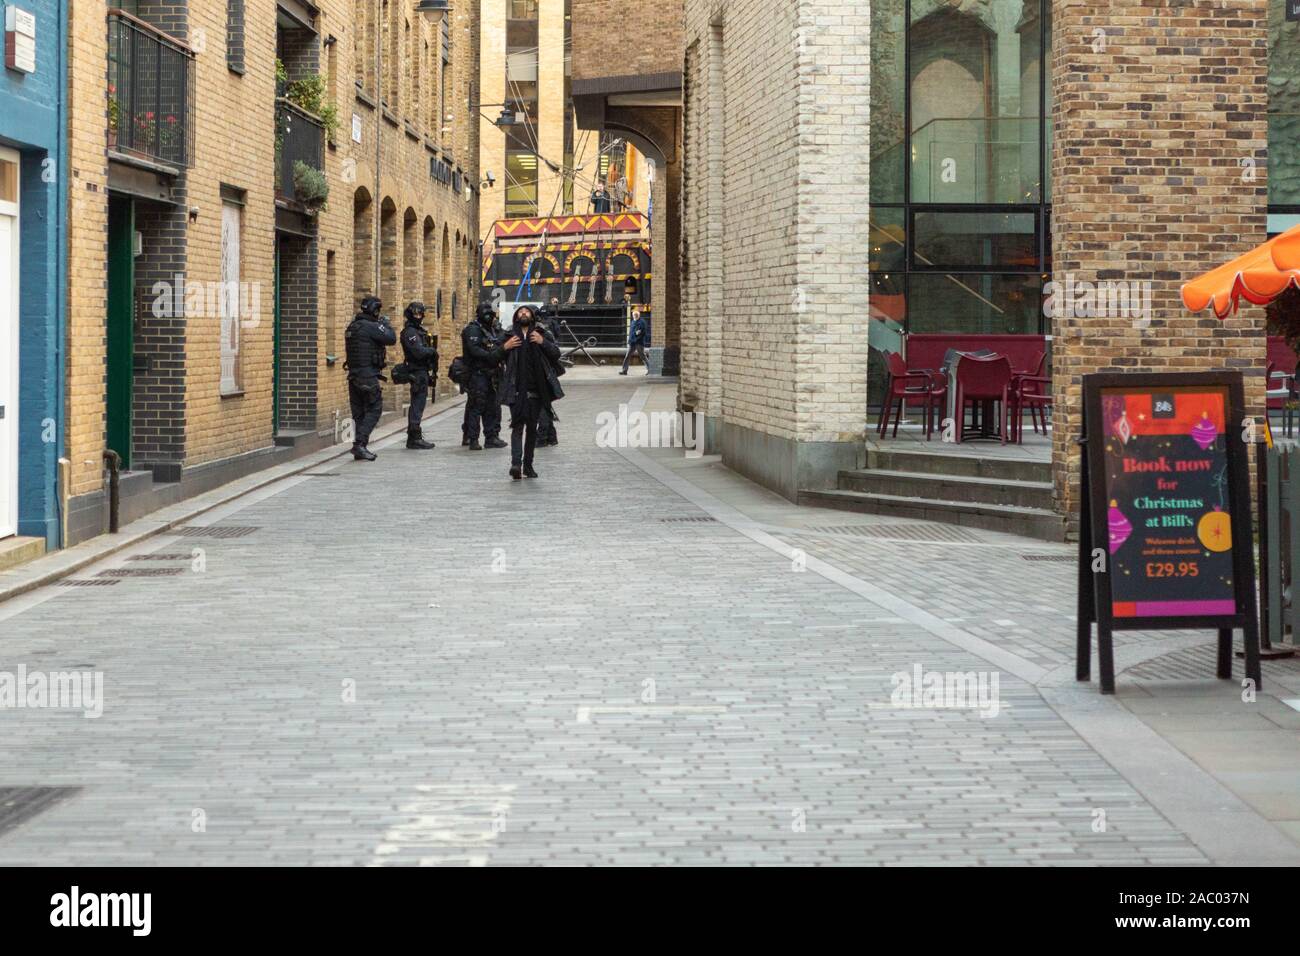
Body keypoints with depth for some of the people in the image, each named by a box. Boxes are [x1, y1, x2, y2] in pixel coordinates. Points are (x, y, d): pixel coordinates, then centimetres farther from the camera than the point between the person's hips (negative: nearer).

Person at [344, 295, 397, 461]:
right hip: (368, 375, -8)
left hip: (353, 375, 8)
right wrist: (386, 324, 4)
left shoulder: (352, 327, 12)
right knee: (374, 410, -3)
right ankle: (360, 443, -14)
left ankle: (359, 447, 11)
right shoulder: (370, 327, -14)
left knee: (358, 412, 11)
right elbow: (391, 339, -15)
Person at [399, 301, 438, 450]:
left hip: (423, 371, 10)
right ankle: (414, 438, -9)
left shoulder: (420, 330, 18)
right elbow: (419, 352, -24)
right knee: (418, 404, -10)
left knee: (418, 404, 13)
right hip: (417, 372, -10)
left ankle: (414, 437, 19)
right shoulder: (409, 332, -13)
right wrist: (432, 351, -7)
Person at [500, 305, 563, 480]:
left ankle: (528, 465, 16)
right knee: (517, 425, -14)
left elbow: (556, 354, 2)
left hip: (536, 389, 2)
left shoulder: (542, 334, 10)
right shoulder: (509, 335, 10)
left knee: (532, 427, 8)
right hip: (516, 389, -2)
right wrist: (505, 347, -4)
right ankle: (516, 463, -25)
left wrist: (543, 342, -12)